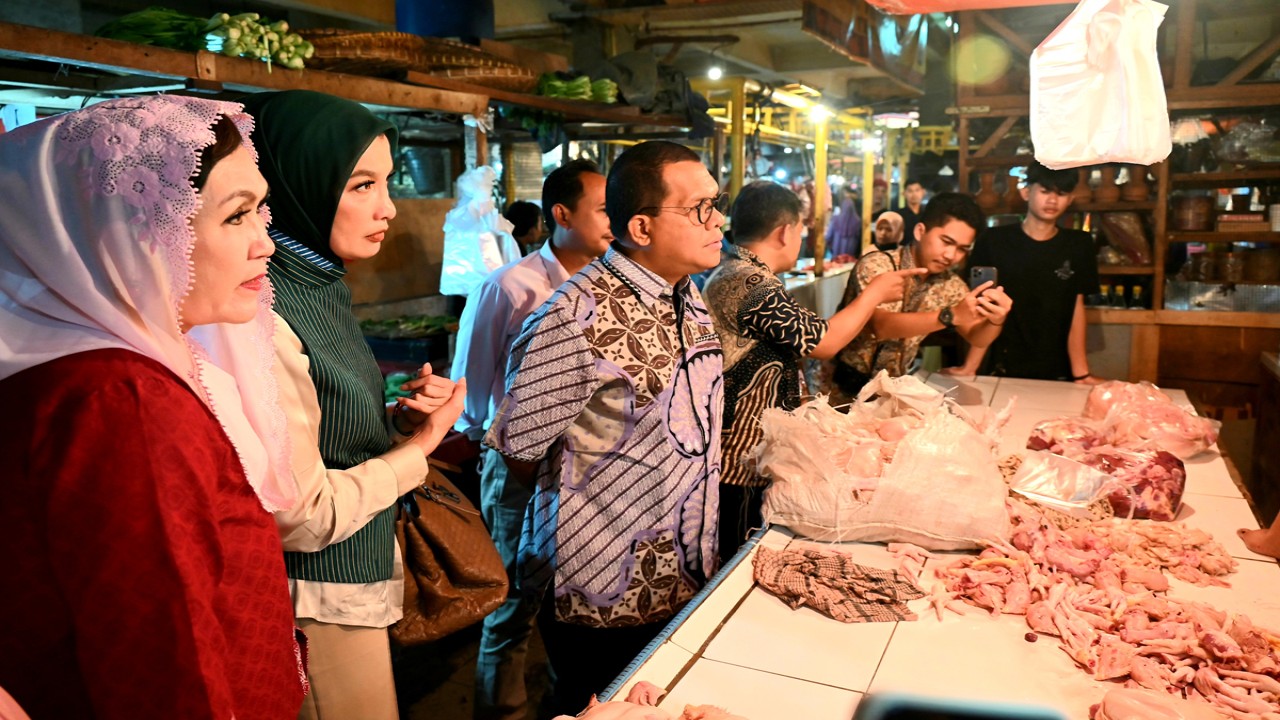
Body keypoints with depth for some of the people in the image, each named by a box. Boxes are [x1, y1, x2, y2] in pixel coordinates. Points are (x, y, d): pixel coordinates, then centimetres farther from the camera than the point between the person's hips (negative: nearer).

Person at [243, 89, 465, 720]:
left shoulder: (319, 288, 4)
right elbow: (303, 517, -24)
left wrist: (399, 418, -6)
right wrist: (421, 443, -13)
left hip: (359, 581, 9)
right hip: (321, 606, -9)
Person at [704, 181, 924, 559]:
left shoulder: (728, 273, 12)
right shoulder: (754, 287, -23)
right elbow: (824, 342, -18)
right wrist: (875, 292, -4)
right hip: (740, 463, -11)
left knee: (736, 561, 19)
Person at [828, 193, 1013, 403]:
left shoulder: (948, 283, 1)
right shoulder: (876, 265, -17)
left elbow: (976, 338, 2)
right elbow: (880, 326, -31)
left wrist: (995, 321, -21)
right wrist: (950, 315, -42)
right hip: (847, 389, -6)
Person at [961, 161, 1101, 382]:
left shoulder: (1079, 245, 2)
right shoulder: (995, 241, -4)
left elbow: (1076, 308, 0)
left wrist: (1080, 372, -9)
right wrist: (969, 368, -15)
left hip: (1057, 373, 2)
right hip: (1004, 369, -1)